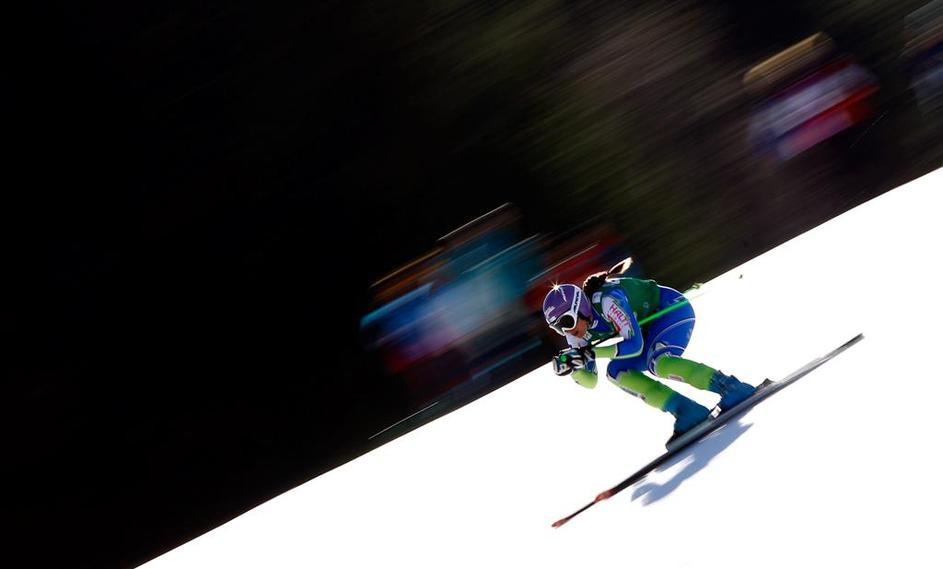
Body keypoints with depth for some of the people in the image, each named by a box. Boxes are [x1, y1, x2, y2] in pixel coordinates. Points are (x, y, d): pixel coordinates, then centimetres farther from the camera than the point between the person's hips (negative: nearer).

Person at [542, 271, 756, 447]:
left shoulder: (606, 301, -33)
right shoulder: (577, 334, -10)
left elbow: (635, 345, -34)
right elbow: (589, 381, -7)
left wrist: (590, 353, -36)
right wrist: (572, 364, -27)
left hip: (673, 309, -8)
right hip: (650, 326, 8)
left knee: (658, 363, -33)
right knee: (615, 371, -11)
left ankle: (732, 388, -26)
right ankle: (688, 412, -14)